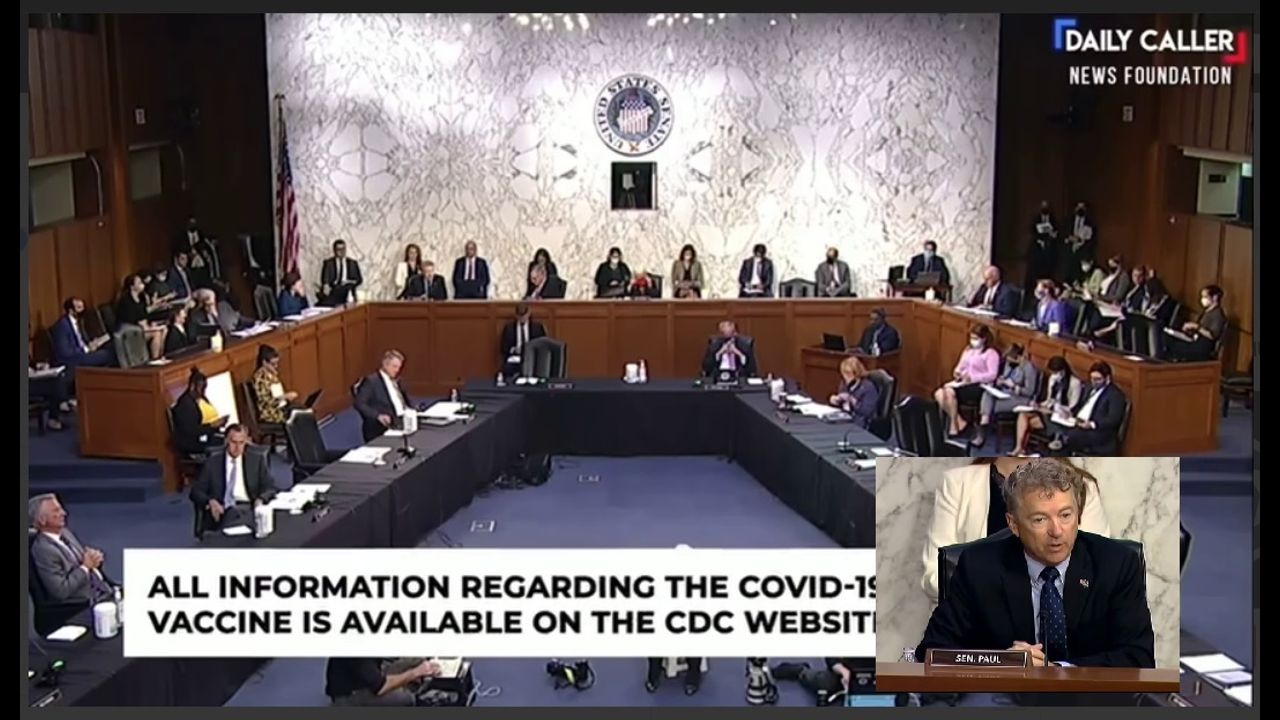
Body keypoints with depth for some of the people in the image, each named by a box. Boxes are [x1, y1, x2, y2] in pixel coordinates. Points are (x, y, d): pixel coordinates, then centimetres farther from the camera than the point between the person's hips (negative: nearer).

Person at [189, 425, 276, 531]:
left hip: (249, 508, 1)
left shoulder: (256, 460, 15)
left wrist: (261, 499, -11)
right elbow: (196, 491, 10)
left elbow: (269, 488, 12)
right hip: (224, 510, -1)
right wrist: (210, 501, -12)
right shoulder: (212, 462, 13)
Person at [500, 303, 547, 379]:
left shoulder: (537, 326, 8)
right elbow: (504, 347, 8)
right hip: (515, 359, 0)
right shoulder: (508, 327, 9)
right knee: (507, 369, -33)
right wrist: (513, 350, -13)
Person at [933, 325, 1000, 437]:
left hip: (978, 386, -8)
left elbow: (992, 375, -14)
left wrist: (972, 378, -25)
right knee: (939, 394, -20)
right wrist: (957, 372, -5)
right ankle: (959, 422, -14)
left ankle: (954, 424, -14)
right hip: (963, 383, 8)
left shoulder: (991, 353, -3)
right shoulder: (968, 350, 20)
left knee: (949, 392, -31)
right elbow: (960, 366, 20)